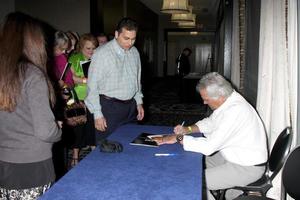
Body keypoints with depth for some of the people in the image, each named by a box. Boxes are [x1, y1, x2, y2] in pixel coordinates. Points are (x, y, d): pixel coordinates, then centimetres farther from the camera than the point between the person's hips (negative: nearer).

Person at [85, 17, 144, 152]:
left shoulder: (134, 52, 6)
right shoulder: (102, 54, -14)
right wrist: (97, 114, -13)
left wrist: (139, 102, 14)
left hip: (131, 105, 6)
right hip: (110, 106, -6)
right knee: (108, 148, 1)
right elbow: (92, 86, -12)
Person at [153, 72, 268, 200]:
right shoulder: (228, 101, -2)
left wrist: (178, 138, -22)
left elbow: (209, 146, -32)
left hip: (247, 168, -9)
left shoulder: (235, 111, -32)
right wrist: (187, 129, -3)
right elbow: (210, 123, 13)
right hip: (235, 156, 9)